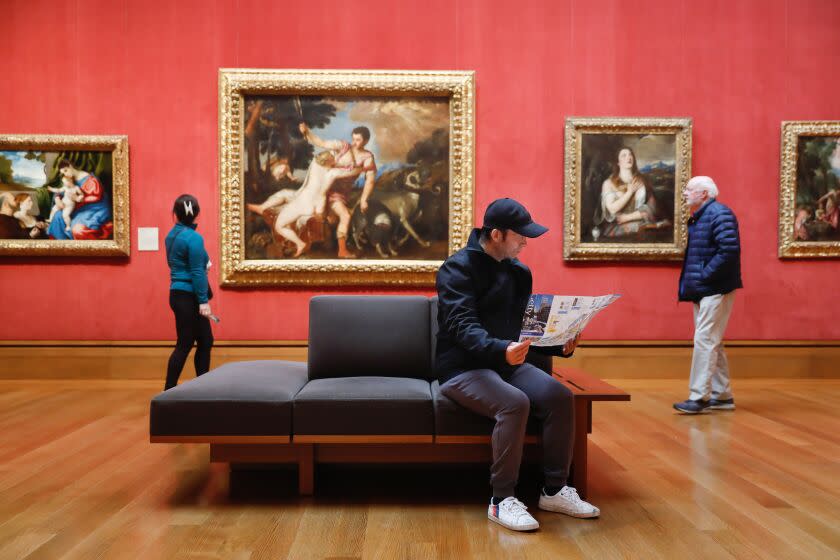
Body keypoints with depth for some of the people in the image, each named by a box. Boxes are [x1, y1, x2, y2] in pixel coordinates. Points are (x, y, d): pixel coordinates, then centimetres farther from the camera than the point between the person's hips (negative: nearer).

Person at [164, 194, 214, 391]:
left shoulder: (172, 235, 10)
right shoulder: (193, 237, -16)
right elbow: (197, 272, -18)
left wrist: (202, 263, 17)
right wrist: (203, 301, -17)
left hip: (179, 294, 9)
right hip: (188, 297, -9)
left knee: (205, 341, 15)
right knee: (184, 344, 0)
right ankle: (169, 390, 7)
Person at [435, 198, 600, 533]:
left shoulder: (519, 272, 11)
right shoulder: (458, 268, -11)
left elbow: (527, 326, 15)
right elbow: (463, 326, -24)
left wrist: (558, 345, -4)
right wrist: (500, 350, -43)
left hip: (507, 362, 7)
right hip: (463, 368, -6)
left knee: (560, 396, -17)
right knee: (514, 402, -33)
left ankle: (554, 491, -3)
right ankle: (501, 500, -18)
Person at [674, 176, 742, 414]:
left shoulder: (720, 214, -12)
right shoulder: (698, 218, 17)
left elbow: (730, 250, -23)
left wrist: (705, 275, -20)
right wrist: (690, 282, 9)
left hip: (715, 290, -10)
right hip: (701, 291, 10)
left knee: (705, 341, -11)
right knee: (712, 343, 13)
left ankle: (699, 397, -8)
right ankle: (722, 396, 21)